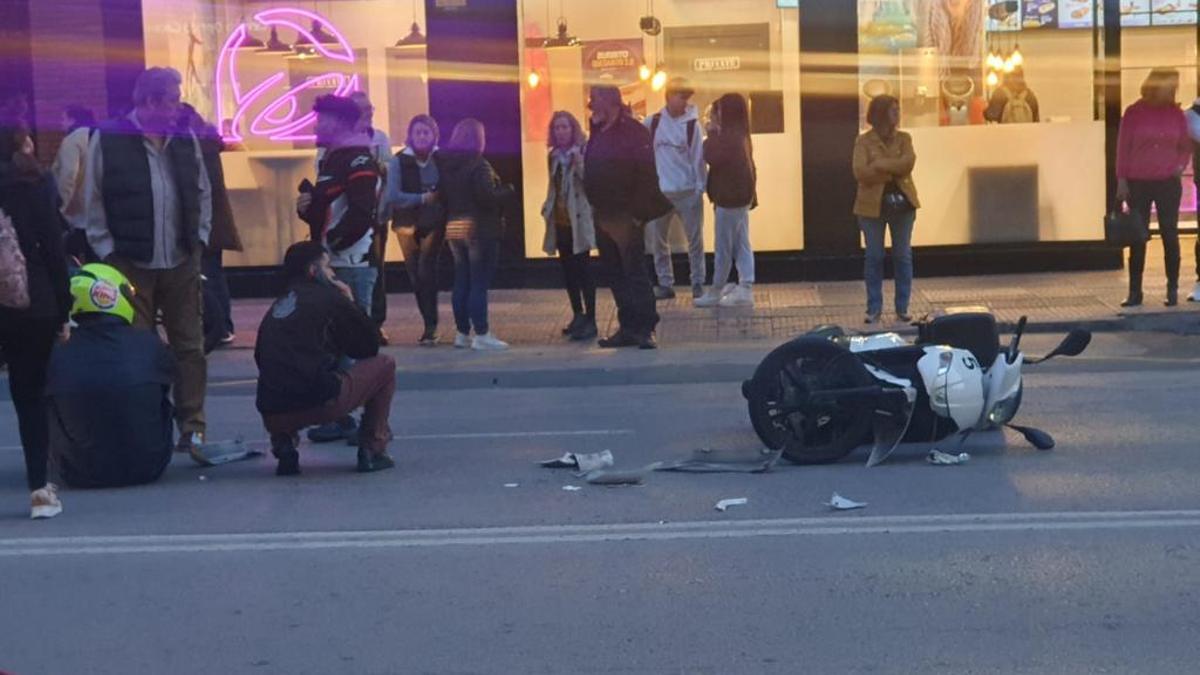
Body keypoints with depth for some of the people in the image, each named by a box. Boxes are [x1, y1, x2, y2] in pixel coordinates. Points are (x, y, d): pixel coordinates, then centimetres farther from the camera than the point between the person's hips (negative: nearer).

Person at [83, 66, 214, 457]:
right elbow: (94, 203, -1)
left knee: (190, 347, 4)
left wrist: (199, 239, 8)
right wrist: (108, 253, -4)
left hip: (181, 264, 3)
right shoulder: (108, 140, -4)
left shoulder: (185, 139, 8)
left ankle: (192, 429, 11)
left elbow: (203, 193, 16)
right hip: (131, 264, -3)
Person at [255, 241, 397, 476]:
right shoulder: (329, 298, 2)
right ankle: (372, 451, 12)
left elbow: (262, 359, 26)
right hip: (320, 402, -6)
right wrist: (352, 302, 21)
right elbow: (369, 346, 9)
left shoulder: (276, 307, 20)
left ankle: (283, 444, 10)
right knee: (384, 365, 14)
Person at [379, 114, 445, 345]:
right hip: (407, 224, 1)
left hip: (434, 223, -1)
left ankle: (431, 326, -9)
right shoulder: (399, 161, -5)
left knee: (426, 272, -14)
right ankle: (430, 324, 19)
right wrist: (422, 198, -19)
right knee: (415, 275, 5)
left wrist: (439, 200, -18)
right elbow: (392, 195, -14)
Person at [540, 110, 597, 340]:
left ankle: (590, 320, -6)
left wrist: (579, 163, -29)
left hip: (579, 219, -7)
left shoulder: (583, 151, -7)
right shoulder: (555, 155, 12)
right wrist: (548, 208, 12)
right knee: (568, 269, 11)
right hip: (560, 220, 7)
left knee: (583, 270, -8)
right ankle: (578, 315, 22)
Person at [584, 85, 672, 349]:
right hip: (603, 216, 8)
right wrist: (593, 208, 10)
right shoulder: (598, 133, 13)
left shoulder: (634, 132, -11)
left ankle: (645, 328, -3)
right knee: (616, 275, 9)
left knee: (634, 272, -6)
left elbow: (646, 176, -16)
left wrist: (638, 213, -19)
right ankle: (628, 328, 15)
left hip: (625, 216, -8)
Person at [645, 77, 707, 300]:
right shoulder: (652, 123, 2)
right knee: (659, 241, 6)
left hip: (688, 191, -2)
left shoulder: (692, 124, -3)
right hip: (659, 192, 2)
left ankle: (698, 283, 12)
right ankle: (665, 284, 15)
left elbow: (698, 156, -4)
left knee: (695, 240, 3)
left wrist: (700, 187, -8)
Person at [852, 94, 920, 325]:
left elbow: (908, 163, -11)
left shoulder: (904, 138, 7)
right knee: (874, 257, 2)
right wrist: (893, 170, -15)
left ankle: (902, 308, 12)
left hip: (902, 202, 2)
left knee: (903, 256, 4)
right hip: (872, 205, -2)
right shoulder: (864, 141, -1)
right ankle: (874, 308, 9)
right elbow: (860, 172, -14)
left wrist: (879, 165, -14)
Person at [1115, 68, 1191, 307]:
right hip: (1138, 184, -1)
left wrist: (1181, 165, -7)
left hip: (1168, 183, 1)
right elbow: (1123, 147, -1)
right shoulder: (1134, 113, -3)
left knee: (1170, 235, 3)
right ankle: (1135, 292, 6)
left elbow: (1185, 145, 12)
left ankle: (1173, 290, 10)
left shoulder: (1176, 113, 3)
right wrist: (1121, 180, -4)